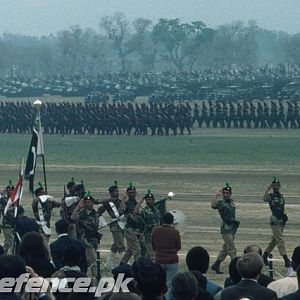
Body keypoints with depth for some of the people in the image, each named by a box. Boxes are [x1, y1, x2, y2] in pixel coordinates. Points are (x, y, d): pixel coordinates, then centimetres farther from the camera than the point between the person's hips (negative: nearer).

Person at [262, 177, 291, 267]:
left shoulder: (281, 196, 14)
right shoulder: (270, 195, -7)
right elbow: (264, 198, -31)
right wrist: (268, 188, -32)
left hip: (281, 221, 7)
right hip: (275, 221, -7)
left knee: (274, 240, 15)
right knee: (280, 240, -11)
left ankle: (265, 256, 28)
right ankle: (286, 260, -15)